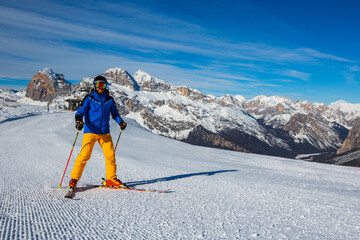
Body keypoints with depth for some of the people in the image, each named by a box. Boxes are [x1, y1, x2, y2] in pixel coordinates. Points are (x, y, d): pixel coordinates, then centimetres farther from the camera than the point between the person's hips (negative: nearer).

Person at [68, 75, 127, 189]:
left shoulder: (109, 100, 14)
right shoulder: (89, 99, 4)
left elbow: (115, 114, 23)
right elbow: (81, 110, -6)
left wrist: (121, 122, 4)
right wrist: (78, 119, -27)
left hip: (105, 132, 3)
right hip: (90, 131, -3)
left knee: (110, 155, -4)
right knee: (84, 155, -11)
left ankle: (111, 178, 11)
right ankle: (74, 179, 2)